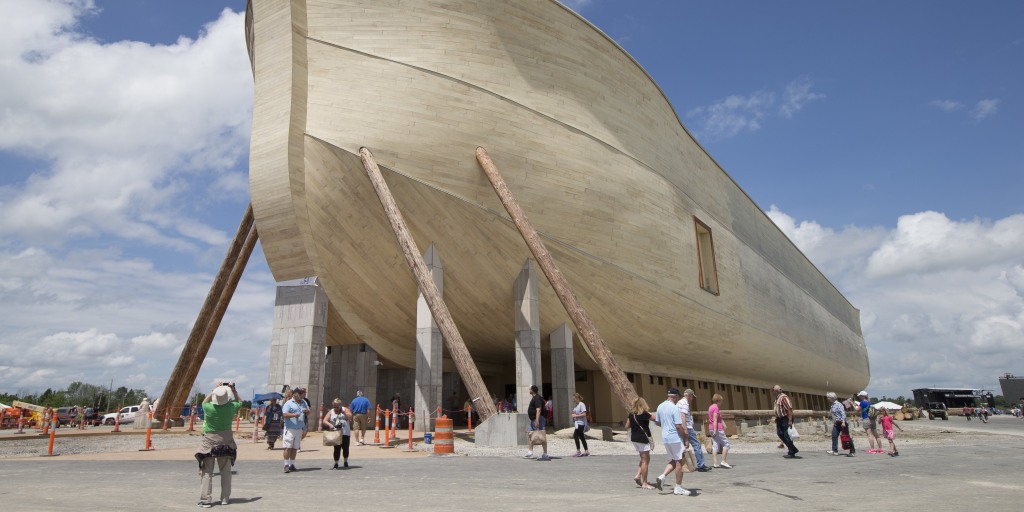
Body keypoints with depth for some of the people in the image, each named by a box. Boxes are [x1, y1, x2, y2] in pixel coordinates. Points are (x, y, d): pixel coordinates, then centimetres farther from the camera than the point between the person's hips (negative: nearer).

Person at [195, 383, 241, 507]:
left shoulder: (208, 407, -14)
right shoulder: (231, 407, -11)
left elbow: (204, 402, 11)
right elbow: (240, 402, 14)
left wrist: (214, 391, 15)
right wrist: (234, 390, 13)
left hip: (209, 441, -1)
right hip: (226, 441, 2)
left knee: (207, 471, 3)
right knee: (226, 471, 11)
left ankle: (205, 499, 0)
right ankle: (225, 498, 15)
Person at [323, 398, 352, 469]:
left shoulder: (345, 409, 4)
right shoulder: (331, 412, 4)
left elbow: (350, 417, -8)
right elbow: (324, 421, -3)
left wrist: (344, 412, -20)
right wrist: (329, 424, -22)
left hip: (345, 433, 0)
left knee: (345, 448, 5)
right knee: (337, 449, -1)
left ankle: (346, 462, 23)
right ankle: (336, 464, 10)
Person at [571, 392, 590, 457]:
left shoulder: (582, 404, -13)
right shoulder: (576, 405, 16)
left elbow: (584, 414, -20)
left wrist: (576, 415, -17)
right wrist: (573, 414, 8)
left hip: (581, 423, -10)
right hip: (577, 423, 10)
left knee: (575, 435, -12)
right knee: (581, 437, 10)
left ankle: (578, 451, -8)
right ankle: (586, 451, 15)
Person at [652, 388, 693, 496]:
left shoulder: (660, 406, 8)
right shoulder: (674, 408, -16)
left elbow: (657, 422, 16)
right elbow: (678, 426, -19)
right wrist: (686, 438, -11)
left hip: (665, 438, 7)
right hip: (675, 438, -7)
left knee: (673, 461, 18)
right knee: (679, 462, 4)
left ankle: (662, 477, 1)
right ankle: (678, 488, 9)